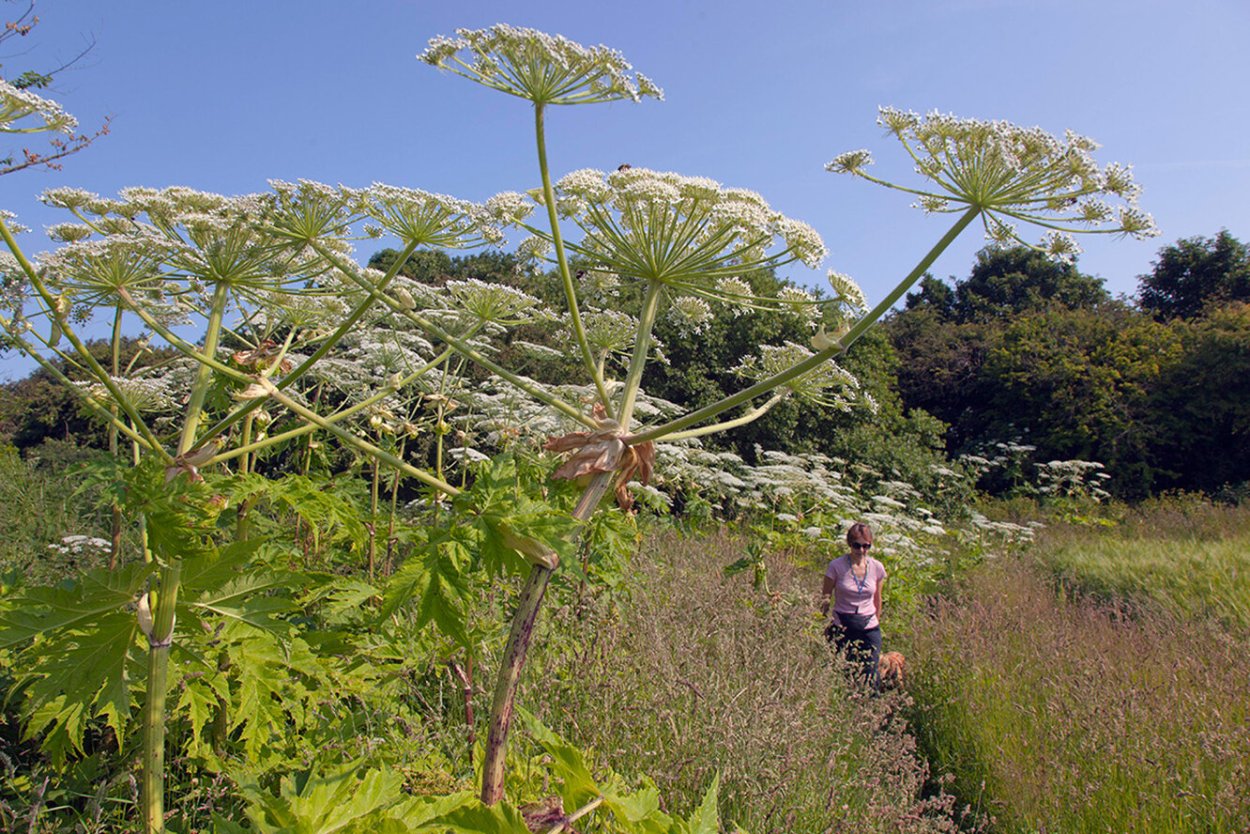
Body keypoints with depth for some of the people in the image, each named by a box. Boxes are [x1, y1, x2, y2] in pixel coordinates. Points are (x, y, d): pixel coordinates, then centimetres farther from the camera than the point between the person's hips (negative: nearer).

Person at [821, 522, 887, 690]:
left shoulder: (877, 568, 0)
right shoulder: (836, 566, -10)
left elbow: (877, 600, 13)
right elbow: (824, 599, -2)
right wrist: (826, 629, -6)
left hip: (869, 628, 2)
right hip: (842, 628, -2)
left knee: (871, 675, 1)